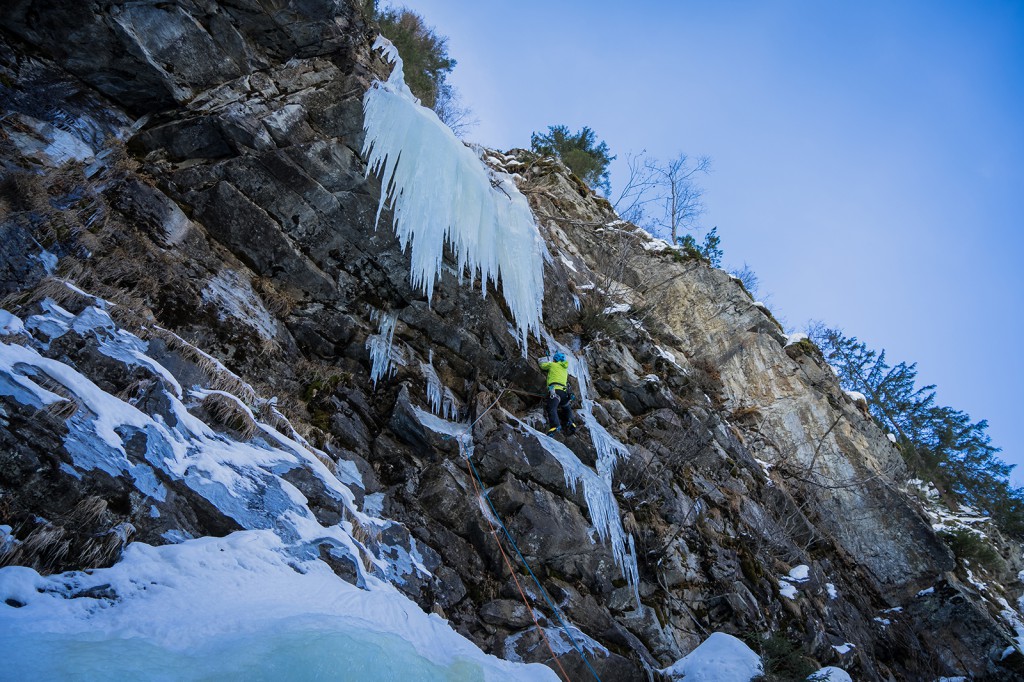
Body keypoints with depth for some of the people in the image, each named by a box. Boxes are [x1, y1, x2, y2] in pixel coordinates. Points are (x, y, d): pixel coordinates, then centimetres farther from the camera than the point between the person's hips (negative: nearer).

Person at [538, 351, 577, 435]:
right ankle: (570, 422, -2)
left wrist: (541, 361, 52)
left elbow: (542, 366, 29)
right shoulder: (565, 369, 30)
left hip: (555, 389, -6)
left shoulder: (552, 365, 14)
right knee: (566, 409, 25)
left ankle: (555, 425, -46)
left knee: (552, 408, -22)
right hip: (564, 391, 6)